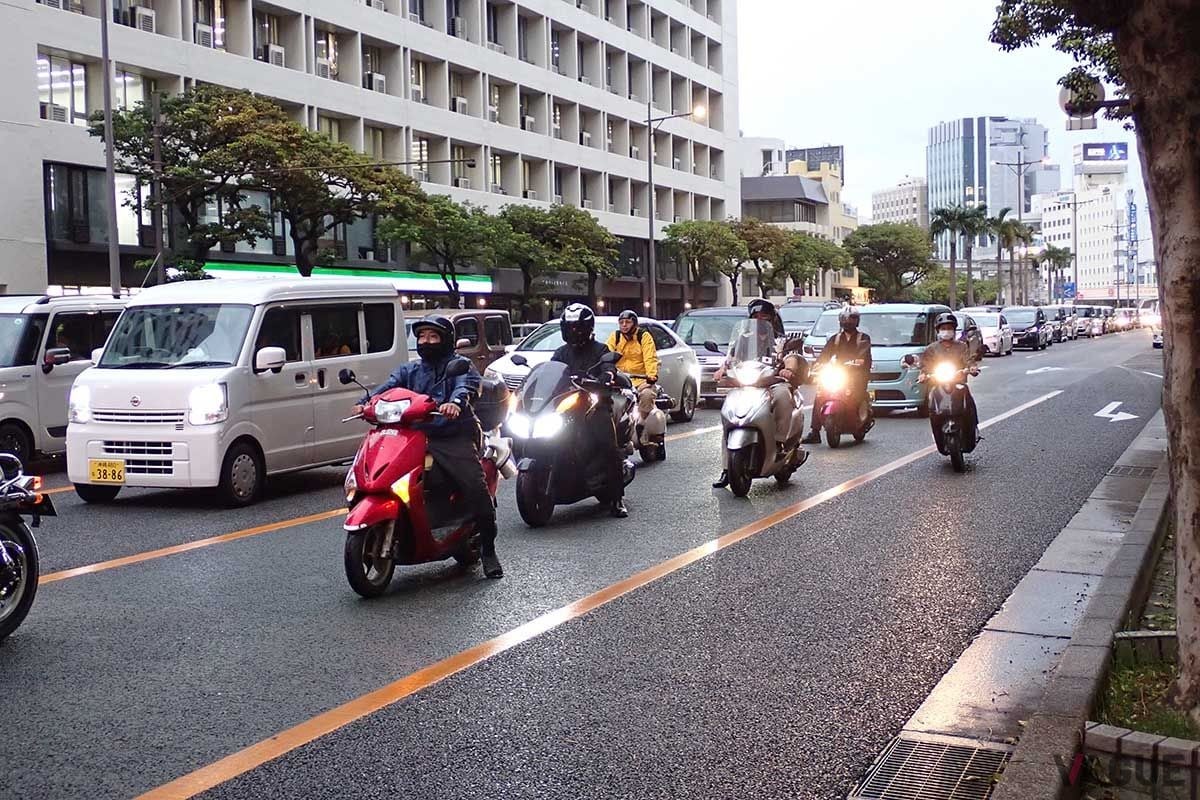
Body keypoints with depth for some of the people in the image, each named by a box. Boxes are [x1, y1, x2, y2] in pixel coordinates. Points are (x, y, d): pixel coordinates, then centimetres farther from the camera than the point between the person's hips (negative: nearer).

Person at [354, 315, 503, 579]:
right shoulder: (409, 370, 21)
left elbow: (465, 385, -15)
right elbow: (387, 387, 3)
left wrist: (455, 402, -39)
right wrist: (367, 403, -19)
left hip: (455, 438, -4)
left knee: (475, 486, -21)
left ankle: (488, 550, -9)